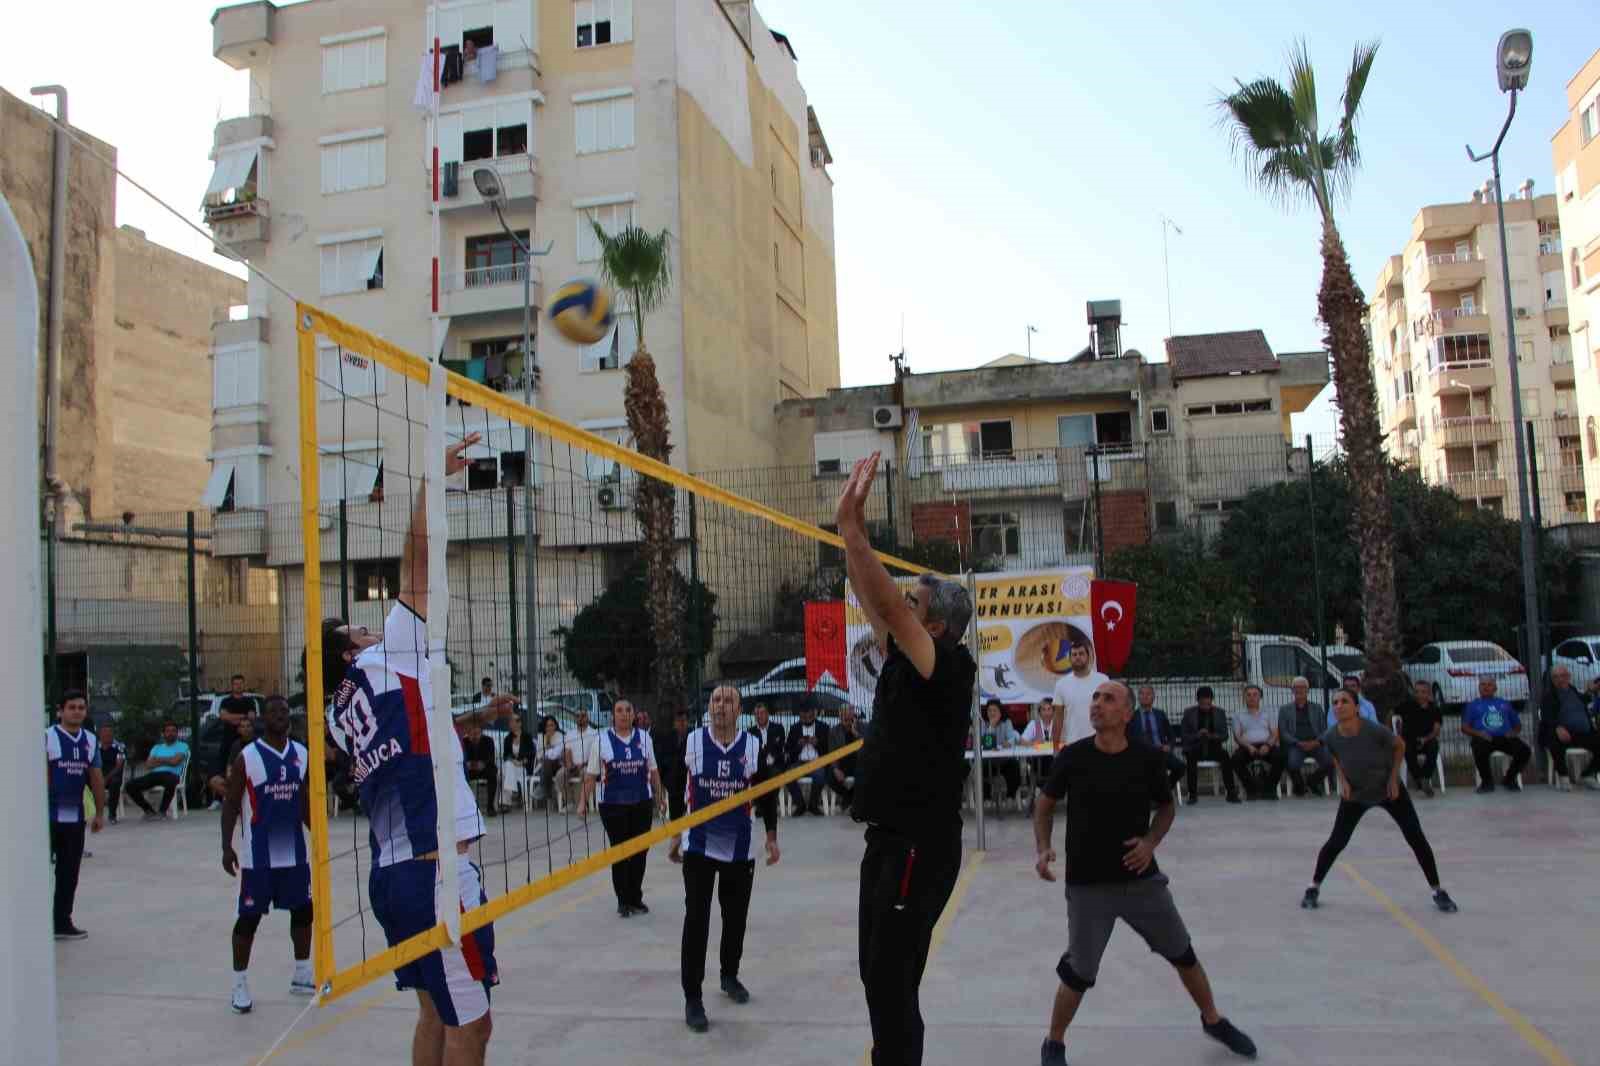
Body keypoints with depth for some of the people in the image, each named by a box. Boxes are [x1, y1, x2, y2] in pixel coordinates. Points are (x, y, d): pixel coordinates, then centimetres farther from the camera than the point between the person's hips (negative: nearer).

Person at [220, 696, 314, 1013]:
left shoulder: (301, 754, 5)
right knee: (249, 916, 1)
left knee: (303, 910, 11)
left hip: (294, 851, 5)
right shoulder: (247, 758, -9)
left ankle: (302, 976, 25)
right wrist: (227, 847, -13)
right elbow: (230, 804, -7)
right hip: (259, 855, -5)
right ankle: (240, 985, 14)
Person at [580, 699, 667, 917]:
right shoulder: (603, 740, -5)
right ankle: (623, 901, 16)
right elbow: (591, 774, -3)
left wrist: (660, 796, 11)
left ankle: (635, 898, 21)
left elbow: (653, 770, 10)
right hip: (612, 805, -2)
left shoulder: (643, 737, 3)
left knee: (640, 852, 7)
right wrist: (584, 802, -7)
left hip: (641, 803, 2)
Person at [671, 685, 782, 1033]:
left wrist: (772, 837, 6)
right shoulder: (690, 742, -5)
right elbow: (677, 790, 5)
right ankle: (692, 997, 2)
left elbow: (767, 794, 6)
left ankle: (729, 976, 37)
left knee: (735, 918, 14)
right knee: (696, 920, -6)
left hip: (740, 848, 2)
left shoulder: (753, 746, -4)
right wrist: (676, 836, 6)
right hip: (698, 845, -1)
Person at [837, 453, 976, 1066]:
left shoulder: (951, 668, -13)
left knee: (892, 981, -5)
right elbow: (869, 598, 13)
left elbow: (887, 603, -24)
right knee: (879, 974, 17)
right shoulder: (900, 664, 10)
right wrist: (851, 529, 7)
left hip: (920, 848, -9)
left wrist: (852, 530, -23)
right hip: (888, 840, 9)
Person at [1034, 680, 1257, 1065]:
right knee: (1079, 972, 2)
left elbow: (1166, 807, 9)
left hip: (1141, 878, 2)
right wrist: (1043, 848, -11)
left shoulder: (1148, 758, -8)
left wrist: (1151, 842, -8)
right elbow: (1045, 804, 3)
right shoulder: (1072, 756, -11)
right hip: (1087, 884, -2)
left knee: (1182, 953, 17)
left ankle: (1213, 1020, 43)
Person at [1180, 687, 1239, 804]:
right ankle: (1192, 794, -29)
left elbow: (1224, 735, 6)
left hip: (1213, 748, 1)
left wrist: (1213, 736, -16)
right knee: (1191, 756, -35)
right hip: (1194, 748, -1)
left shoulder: (1220, 712, 9)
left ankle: (1231, 792, -26)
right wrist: (1197, 735, -20)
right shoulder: (1189, 712, 5)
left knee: (1224, 754, -31)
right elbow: (1184, 736, 1)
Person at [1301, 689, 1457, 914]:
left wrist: (1394, 777, -12)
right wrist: (1343, 780, -10)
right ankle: (1314, 888, 14)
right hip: (1355, 794, 1)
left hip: (1388, 789, -1)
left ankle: (1438, 891, 16)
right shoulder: (1330, 737, -23)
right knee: (1336, 842, -4)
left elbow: (1400, 745, -9)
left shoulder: (1374, 730, -31)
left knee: (1416, 838, -2)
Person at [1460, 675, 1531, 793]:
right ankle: (1487, 781, -10)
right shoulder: (1472, 705, 19)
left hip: (1505, 737, 3)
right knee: (1480, 751, -39)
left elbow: (1518, 725, 24)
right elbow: (1464, 727, 9)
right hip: (1484, 738, -3)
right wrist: (1478, 733, -11)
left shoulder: (1505, 704, 27)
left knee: (1525, 751, -27)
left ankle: (1509, 779, 0)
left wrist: (1514, 732, 0)